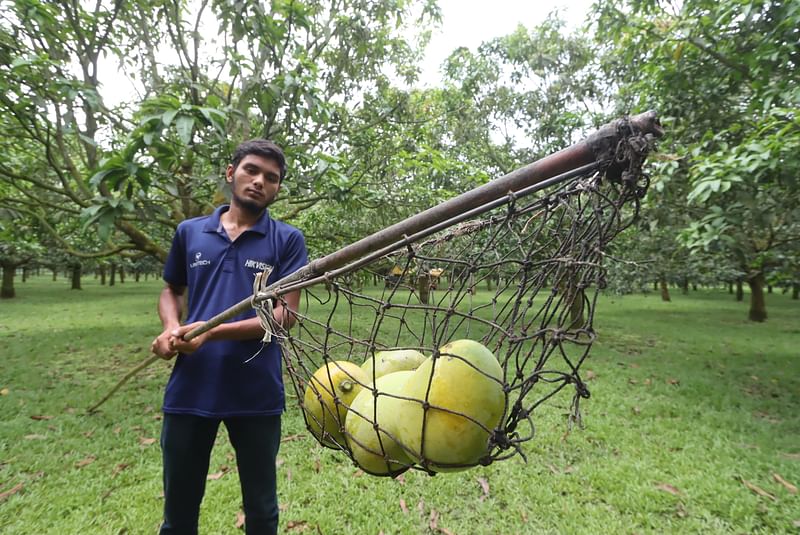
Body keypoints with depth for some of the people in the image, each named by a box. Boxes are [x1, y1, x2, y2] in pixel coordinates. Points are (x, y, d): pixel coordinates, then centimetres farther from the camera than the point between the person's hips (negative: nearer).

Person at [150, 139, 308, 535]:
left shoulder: (287, 240, -3)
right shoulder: (190, 232, 7)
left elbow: (285, 314, -9)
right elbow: (171, 290, 19)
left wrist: (213, 332, -19)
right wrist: (170, 328, -2)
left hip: (257, 393, -2)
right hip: (189, 389, 3)